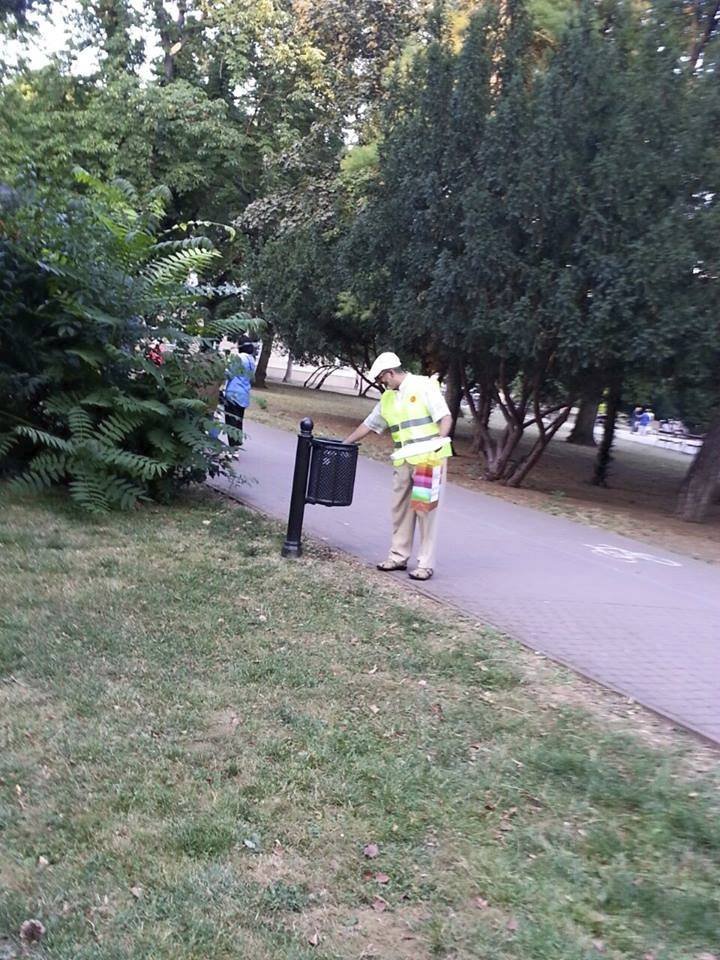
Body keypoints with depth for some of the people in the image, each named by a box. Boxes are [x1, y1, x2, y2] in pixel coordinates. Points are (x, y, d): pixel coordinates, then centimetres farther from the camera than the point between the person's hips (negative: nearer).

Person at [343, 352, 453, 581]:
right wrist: (345, 444, 22)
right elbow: (369, 424, 22)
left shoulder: (424, 386, -7)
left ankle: (426, 564, 3)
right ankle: (398, 557, 20)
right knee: (400, 509, 9)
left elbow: (446, 417, -10)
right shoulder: (388, 398, 14)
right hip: (404, 461, 7)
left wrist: (439, 440, -23)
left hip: (429, 459, -7)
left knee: (425, 509, -3)